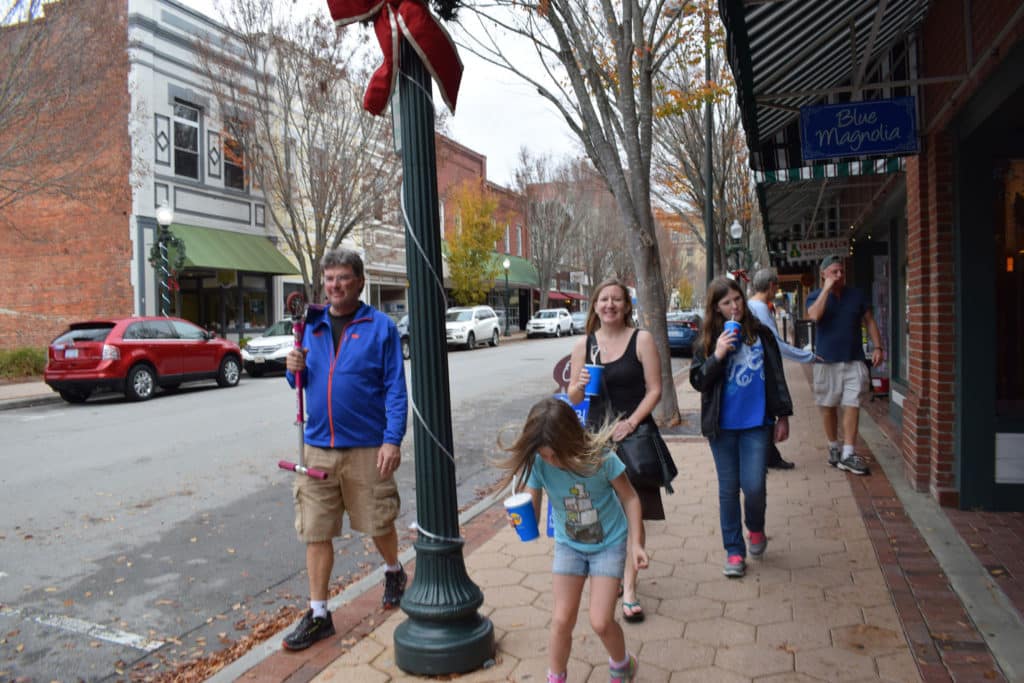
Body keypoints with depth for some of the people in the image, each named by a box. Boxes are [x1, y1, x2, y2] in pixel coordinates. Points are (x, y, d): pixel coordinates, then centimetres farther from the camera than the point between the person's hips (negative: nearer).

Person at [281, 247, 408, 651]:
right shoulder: (312, 326, 10)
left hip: (367, 447, -4)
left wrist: (392, 440, -16)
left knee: (378, 523, 12)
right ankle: (318, 614, 20)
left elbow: (395, 389, -8)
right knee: (315, 532, 7)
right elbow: (304, 383, 17)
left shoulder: (380, 327, -4)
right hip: (318, 447, 4)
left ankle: (393, 572, 42)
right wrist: (295, 370, -6)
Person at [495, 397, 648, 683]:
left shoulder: (599, 457, -27)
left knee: (600, 621, -6)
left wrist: (636, 544, -15)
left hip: (610, 543, -2)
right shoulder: (537, 463, -21)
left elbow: (629, 498, -12)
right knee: (561, 620, 0)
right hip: (568, 545, 3)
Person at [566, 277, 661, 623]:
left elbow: (654, 389, -5)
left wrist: (631, 421, -17)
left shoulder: (641, 339, -3)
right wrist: (579, 386, -14)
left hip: (633, 434, -3)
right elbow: (573, 397, 9)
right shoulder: (583, 345, 5)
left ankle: (629, 589, 6)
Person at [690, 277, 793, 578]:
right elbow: (698, 381, -3)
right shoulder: (708, 341, 2)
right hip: (722, 426, 1)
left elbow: (777, 376, 8)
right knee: (729, 489, 7)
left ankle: (756, 529, 25)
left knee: (753, 485, -8)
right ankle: (734, 552, 20)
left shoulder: (761, 334, 3)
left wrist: (783, 415, 6)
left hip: (757, 424, -1)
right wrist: (717, 356, -16)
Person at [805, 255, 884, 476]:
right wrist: (827, 288, -17)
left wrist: (877, 347, 0)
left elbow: (869, 321, 11)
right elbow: (815, 315, -21)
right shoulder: (815, 296, 1)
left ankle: (848, 454, -4)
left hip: (854, 360, 1)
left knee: (852, 405, -5)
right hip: (826, 360, -1)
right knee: (828, 406, 8)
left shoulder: (856, 294, 8)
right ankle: (833, 447, 24)